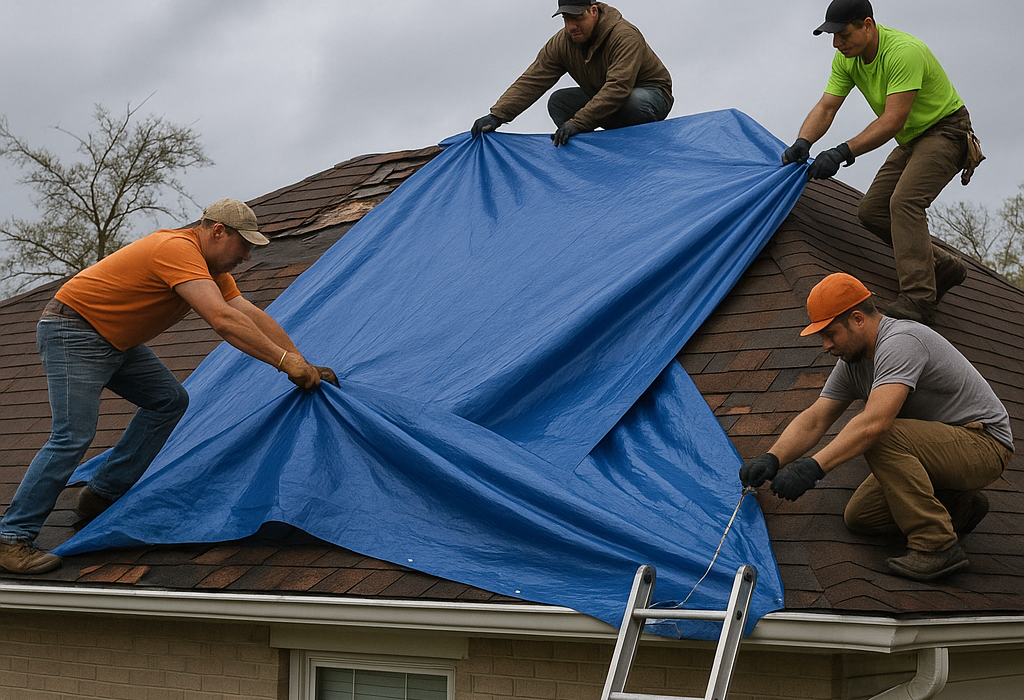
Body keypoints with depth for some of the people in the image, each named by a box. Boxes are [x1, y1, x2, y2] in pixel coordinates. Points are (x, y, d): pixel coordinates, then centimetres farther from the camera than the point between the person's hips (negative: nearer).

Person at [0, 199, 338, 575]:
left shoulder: (210, 265, 7)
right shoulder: (179, 250, -25)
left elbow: (251, 315, 4)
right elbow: (223, 320, -34)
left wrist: (303, 365, -2)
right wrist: (286, 360, -32)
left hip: (114, 342, 10)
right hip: (72, 335, -10)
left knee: (169, 400, 7)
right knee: (73, 435, -17)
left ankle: (101, 495, 10)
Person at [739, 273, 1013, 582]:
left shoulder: (901, 341, -27)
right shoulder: (852, 361, 2)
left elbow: (875, 422, -39)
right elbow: (813, 421, 1)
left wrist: (813, 467, -43)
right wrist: (772, 459, -16)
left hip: (985, 443, -9)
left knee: (882, 437, -32)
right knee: (859, 516, -1)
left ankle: (937, 545, -25)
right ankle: (958, 507, 13)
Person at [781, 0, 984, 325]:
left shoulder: (904, 52, -31)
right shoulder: (847, 59, -4)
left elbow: (893, 119, -34)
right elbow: (826, 108, -7)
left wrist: (843, 152, -39)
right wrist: (802, 142, -27)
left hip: (946, 131, -9)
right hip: (911, 141, 9)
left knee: (904, 201, -29)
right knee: (872, 210, 1)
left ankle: (917, 299, -33)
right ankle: (943, 267, 12)